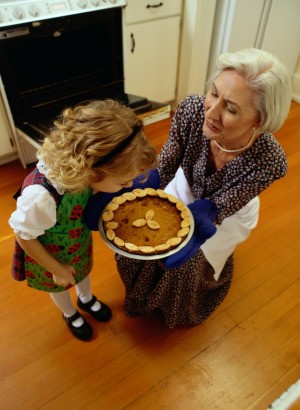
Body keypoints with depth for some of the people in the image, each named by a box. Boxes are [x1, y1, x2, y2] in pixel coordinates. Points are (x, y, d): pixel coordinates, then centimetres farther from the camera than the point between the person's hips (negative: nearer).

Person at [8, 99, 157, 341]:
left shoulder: (80, 166, -31)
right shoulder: (41, 196, -46)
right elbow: (24, 237, -25)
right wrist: (57, 269, -14)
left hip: (80, 238, 4)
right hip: (51, 252, -4)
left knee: (83, 269, 33)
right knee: (60, 284, 28)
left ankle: (86, 299, 67)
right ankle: (70, 314, 62)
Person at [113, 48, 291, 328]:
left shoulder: (269, 161, -40)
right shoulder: (192, 110, -34)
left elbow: (218, 207, -28)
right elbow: (163, 169, -22)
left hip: (231, 210, -2)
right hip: (187, 187, 3)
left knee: (188, 262, 3)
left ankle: (180, 310, 44)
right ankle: (142, 293, 44)